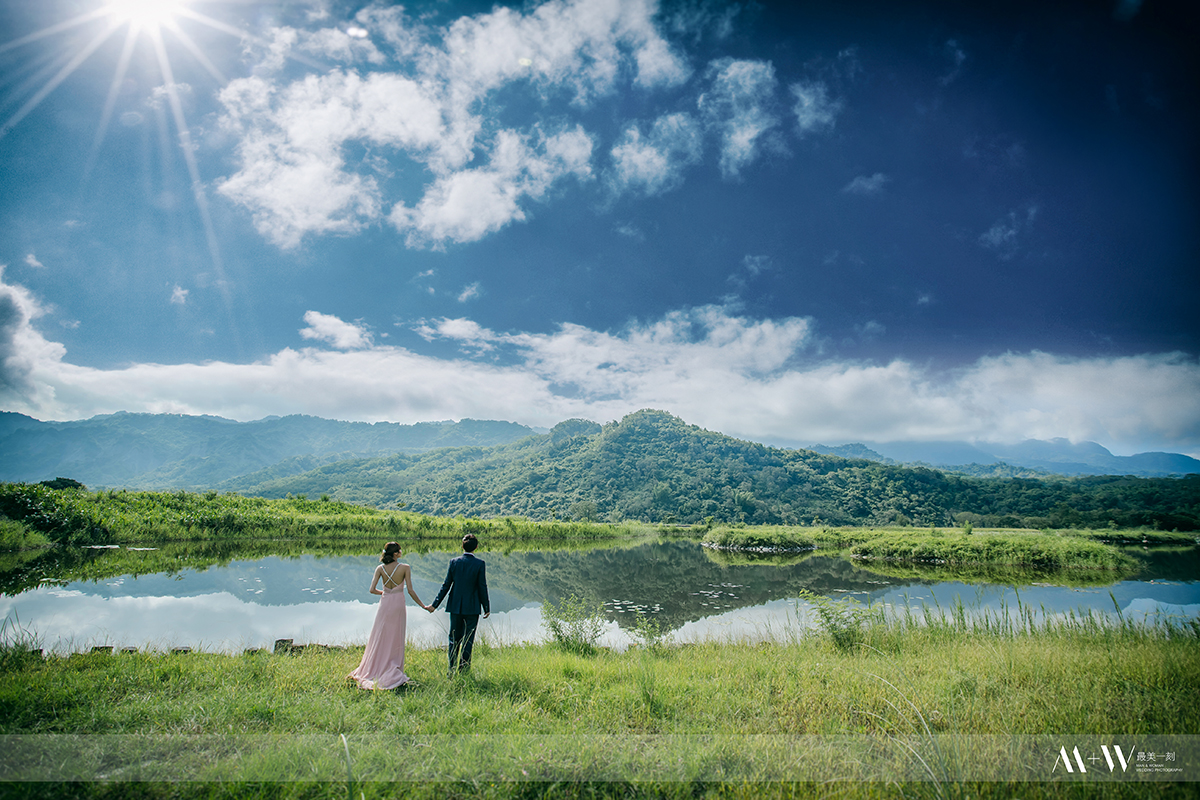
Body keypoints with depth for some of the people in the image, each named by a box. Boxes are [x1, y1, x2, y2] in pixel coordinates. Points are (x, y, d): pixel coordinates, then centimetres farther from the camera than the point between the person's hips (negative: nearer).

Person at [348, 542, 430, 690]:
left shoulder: (380, 568, -6)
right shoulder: (405, 568, -14)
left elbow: (372, 590, -9)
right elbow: (410, 591, -13)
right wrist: (423, 606, -4)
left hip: (384, 605, 2)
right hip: (398, 605, -2)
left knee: (379, 639, 15)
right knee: (396, 640, 10)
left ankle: (373, 670, 23)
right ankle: (393, 674, 17)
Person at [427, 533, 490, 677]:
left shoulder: (454, 562, -4)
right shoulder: (479, 564, -10)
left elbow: (446, 585, -2)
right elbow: (482, 588, -7)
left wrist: (435, 604, 6)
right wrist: (486, 608, 3)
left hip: (455, 606, 2)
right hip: (472, 608, -2)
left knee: (454, 638, 15)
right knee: (468, 640, 7)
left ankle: (453, 670, 19)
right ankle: (464, 670, 9)